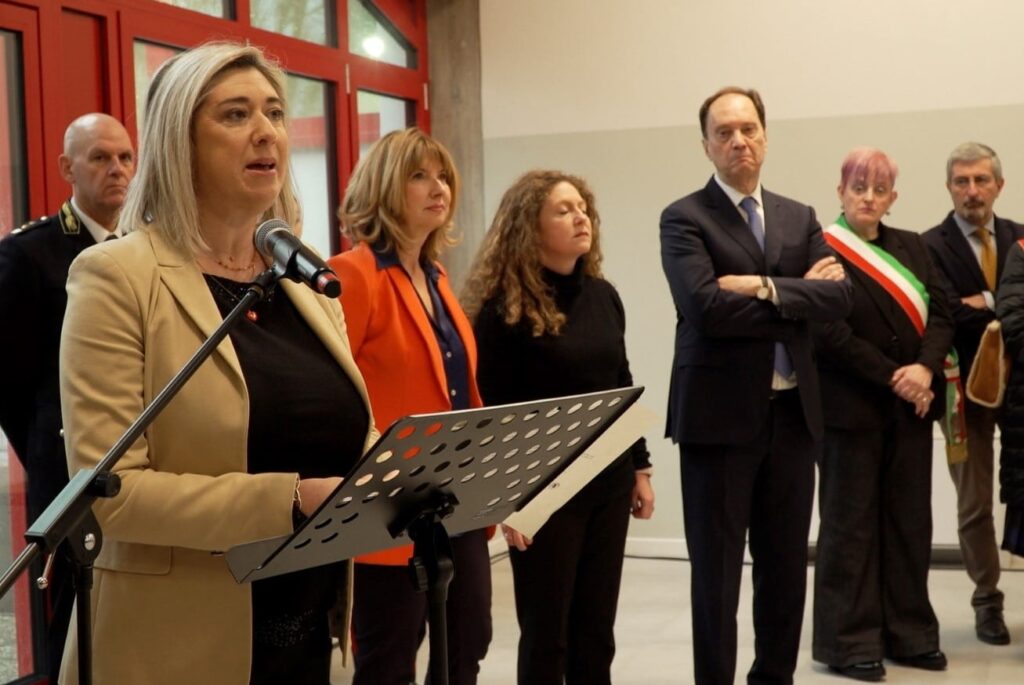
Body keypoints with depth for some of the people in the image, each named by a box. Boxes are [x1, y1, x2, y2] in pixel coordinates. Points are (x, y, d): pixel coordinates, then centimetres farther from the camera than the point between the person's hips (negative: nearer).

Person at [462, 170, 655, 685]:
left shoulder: (602, 295, 7)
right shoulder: (504, 307, -11)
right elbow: (491, 411, -12)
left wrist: (640, 467, 13)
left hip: (608, 480, 6)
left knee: (595, 627, 13)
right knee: (546, 631, 6)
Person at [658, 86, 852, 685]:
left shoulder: (800, 218, 12)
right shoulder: (685, 219, -4)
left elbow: (840, 297, -1)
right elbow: (705, 306, -20)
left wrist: (766, 288, -16)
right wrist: (800, 293, -11)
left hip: (793, 412, 5)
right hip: (720, 414, -5)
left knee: (787, 565, 13)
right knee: (717, 568, 3)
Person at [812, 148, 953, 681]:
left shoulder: (912, 247, 12)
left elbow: (940, 316, 5)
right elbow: (830, 334, -13)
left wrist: (925, 368, -13)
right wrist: (894, 377, -15)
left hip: (911, 406, 6)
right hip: (851, 407, -5)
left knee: (910, 520, 9)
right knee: (850, 523, 2)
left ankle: (908, 633, 18)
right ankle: (847, 641, 10)